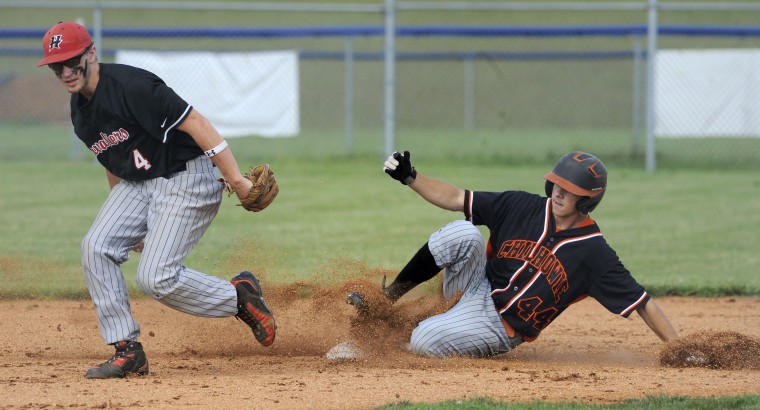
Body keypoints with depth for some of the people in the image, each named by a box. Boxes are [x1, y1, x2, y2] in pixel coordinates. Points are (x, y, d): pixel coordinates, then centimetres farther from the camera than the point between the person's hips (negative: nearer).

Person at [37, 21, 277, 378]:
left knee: (155, 277, -16)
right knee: (96, 247, -10)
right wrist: (130, 222, 23)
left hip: (188, 178, -8)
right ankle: (128, 353, -4)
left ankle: (240, 297, 7)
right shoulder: (79, 110, 6)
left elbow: (195, 124, -25)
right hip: (138, 184, 8)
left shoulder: (129, 87, -22)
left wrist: (236, 180, -29)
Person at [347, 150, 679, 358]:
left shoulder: (595, 254, -12)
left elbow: (642, 304, -11)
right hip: (478, 289, 3)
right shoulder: (523, 207, -2)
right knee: (462, 233, -27)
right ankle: (387, 296, -11)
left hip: (498, 328, -3)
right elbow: (456, 199, 1)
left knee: (423, 341, -28)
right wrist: (409, 177, -11)